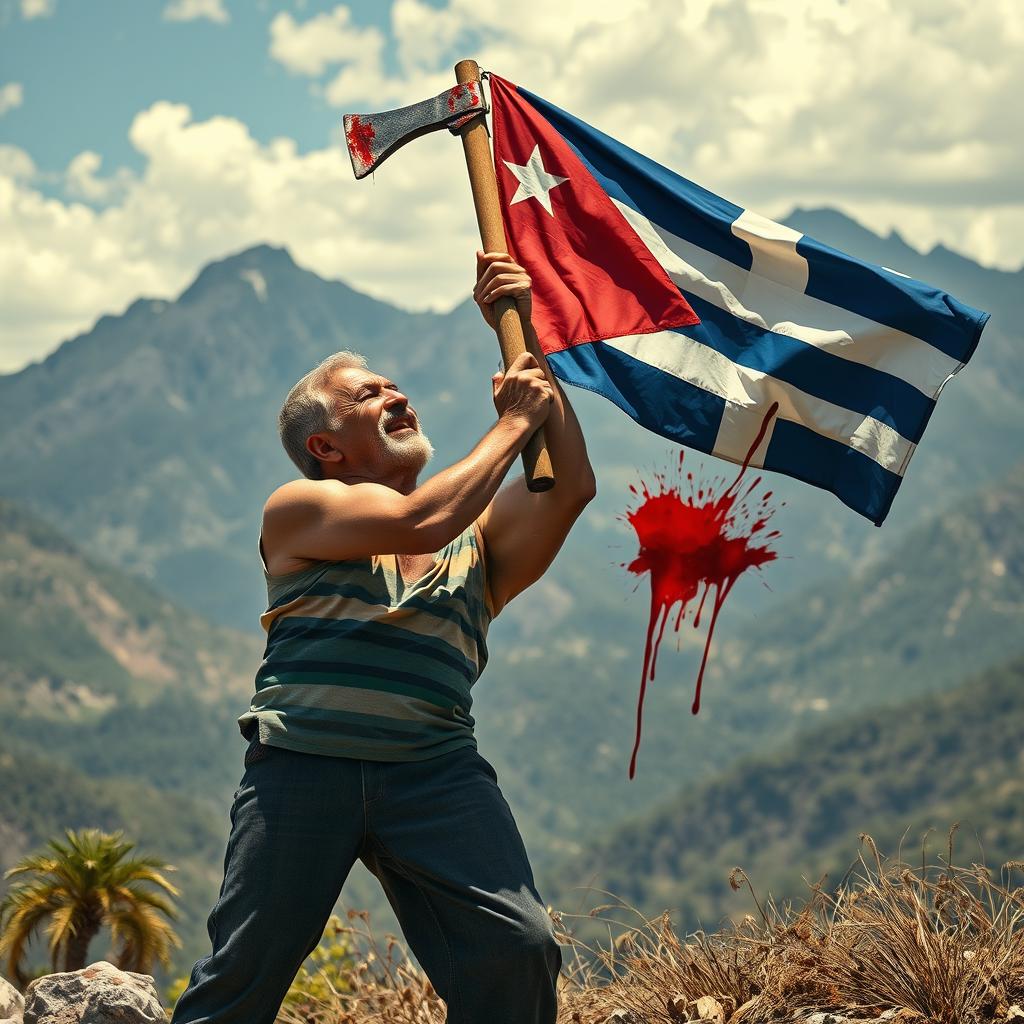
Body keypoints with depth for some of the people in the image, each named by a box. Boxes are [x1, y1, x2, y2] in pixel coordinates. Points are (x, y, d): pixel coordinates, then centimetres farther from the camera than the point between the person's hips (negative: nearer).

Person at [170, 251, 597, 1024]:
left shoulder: (478, 536, 22)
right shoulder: (297, 511, 12)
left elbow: (570, 486, 6)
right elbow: (420, 521, -5)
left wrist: (525, 340, 9)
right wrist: (512, 422, 5)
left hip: (435, 770, 2)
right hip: (303, 762, -2)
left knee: (518, 948, -15)